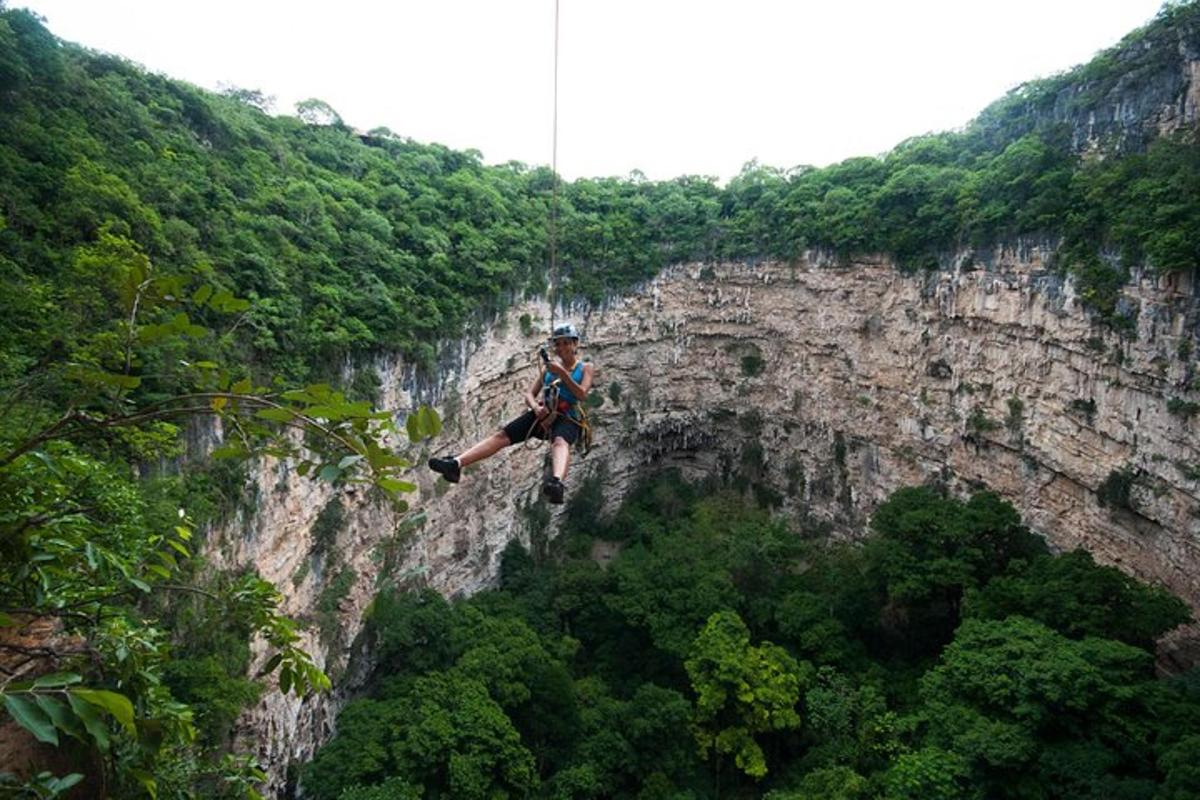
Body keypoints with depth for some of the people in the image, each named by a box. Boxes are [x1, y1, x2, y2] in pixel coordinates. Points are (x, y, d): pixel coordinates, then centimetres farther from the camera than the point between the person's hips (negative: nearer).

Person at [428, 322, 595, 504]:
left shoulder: (586, 368, 12)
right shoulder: (550, 366, 22)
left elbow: (582, 395, -6)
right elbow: (529, 394, 14)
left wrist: (562, 373, -17)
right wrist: (536, 407, -9)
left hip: (567, 418, -4)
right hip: (543, 415, 5)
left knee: (560, 442, -40)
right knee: (502, 435, -17)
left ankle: (557, 483, -73)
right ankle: (455, 464, -29)